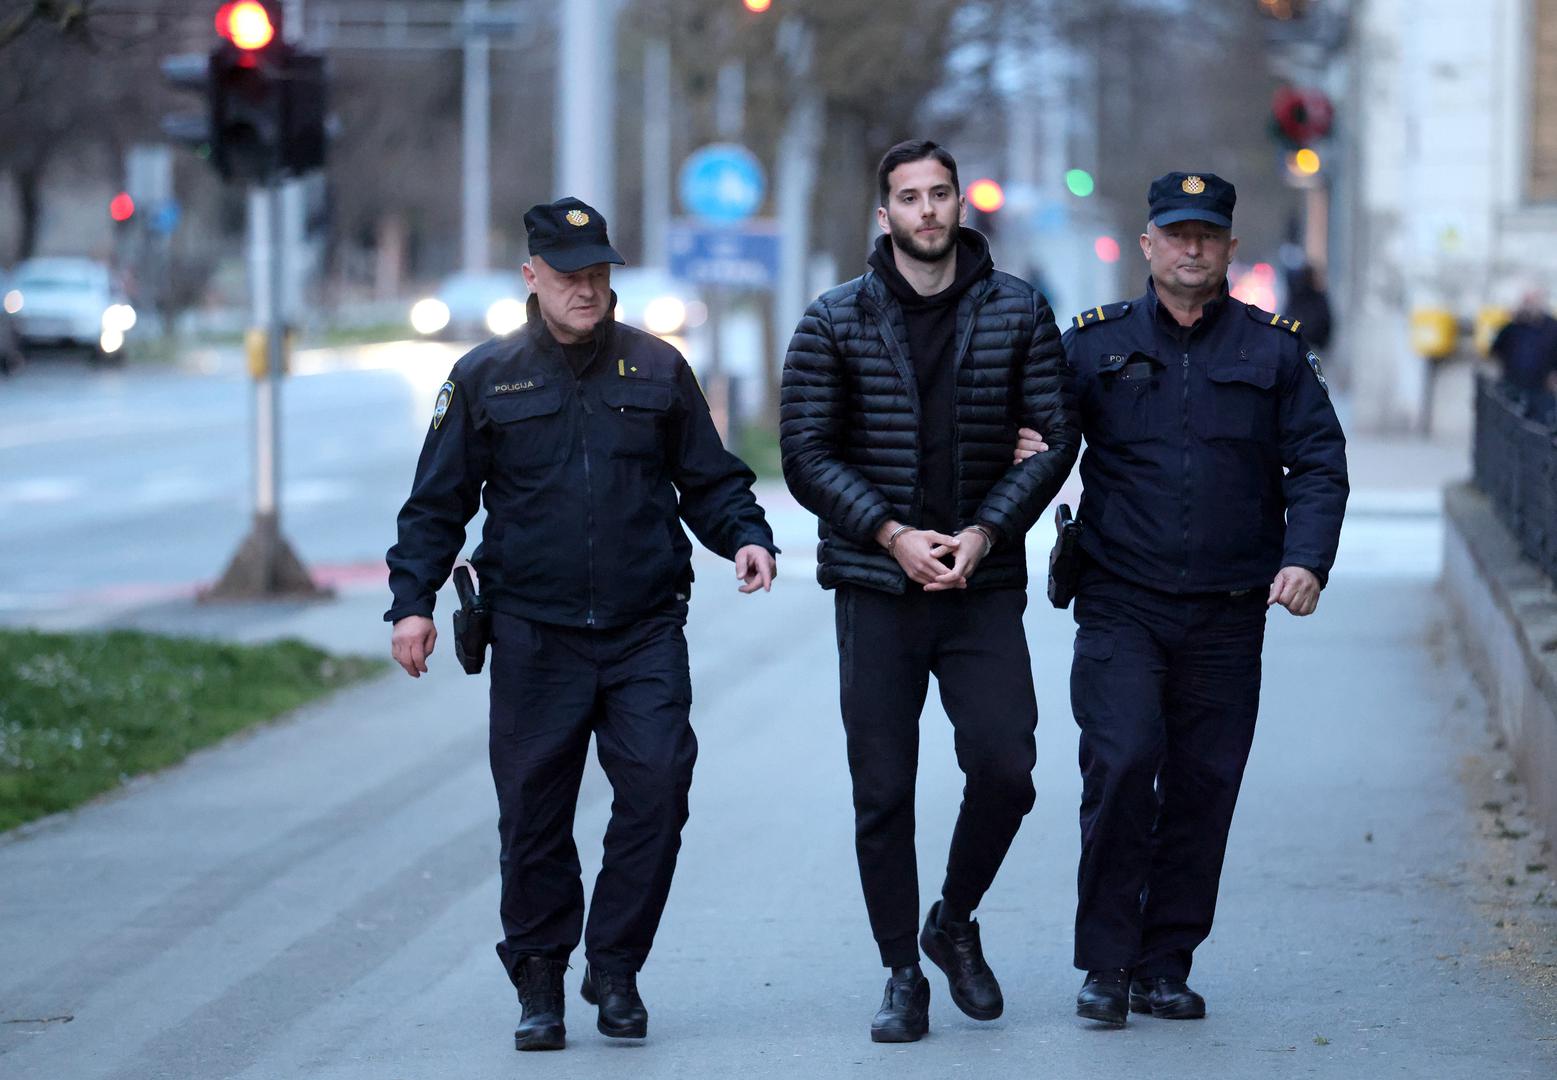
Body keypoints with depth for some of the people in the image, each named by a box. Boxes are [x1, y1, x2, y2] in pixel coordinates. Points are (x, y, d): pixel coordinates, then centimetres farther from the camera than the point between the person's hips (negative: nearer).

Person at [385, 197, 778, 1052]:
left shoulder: (657, 370, 8)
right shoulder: (485, 379, 6)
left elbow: (709, 480, 14)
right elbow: (437, 504, 9)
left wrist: (746, 538, -4)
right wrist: (412, 601, -1)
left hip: (645, 632, 1)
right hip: (532, 637, 0)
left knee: (656, 790, -9)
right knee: (535, 813, 2)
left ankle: (615, 968, 7)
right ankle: (538, 982, 15)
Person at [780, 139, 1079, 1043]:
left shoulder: (1019, 314, 4)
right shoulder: (836, 322, 2)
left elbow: (1056, 435, 2)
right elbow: (807, 451, 0)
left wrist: (984, 532, -10)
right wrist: (891, 534, -12)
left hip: (984, 585, 0)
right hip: (876, 591, 0)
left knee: (1004, 771, -9)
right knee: (883, 792, 0)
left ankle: (954, 924, 17)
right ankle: (904, 975, 12)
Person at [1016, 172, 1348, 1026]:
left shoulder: (1274, 351, 8)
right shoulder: (1096, 343, 7)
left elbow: (1319, 465, 5)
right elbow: (1033, 434, 14)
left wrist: (1306, 560, -10)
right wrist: (1025, 453, -12)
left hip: (1227, 616, 1)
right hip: (1121, 606, -1)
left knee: (1203, 787, 3)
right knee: (1122, 763, -15)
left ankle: (1164, 966, 13)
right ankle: (1106, 963, -5)